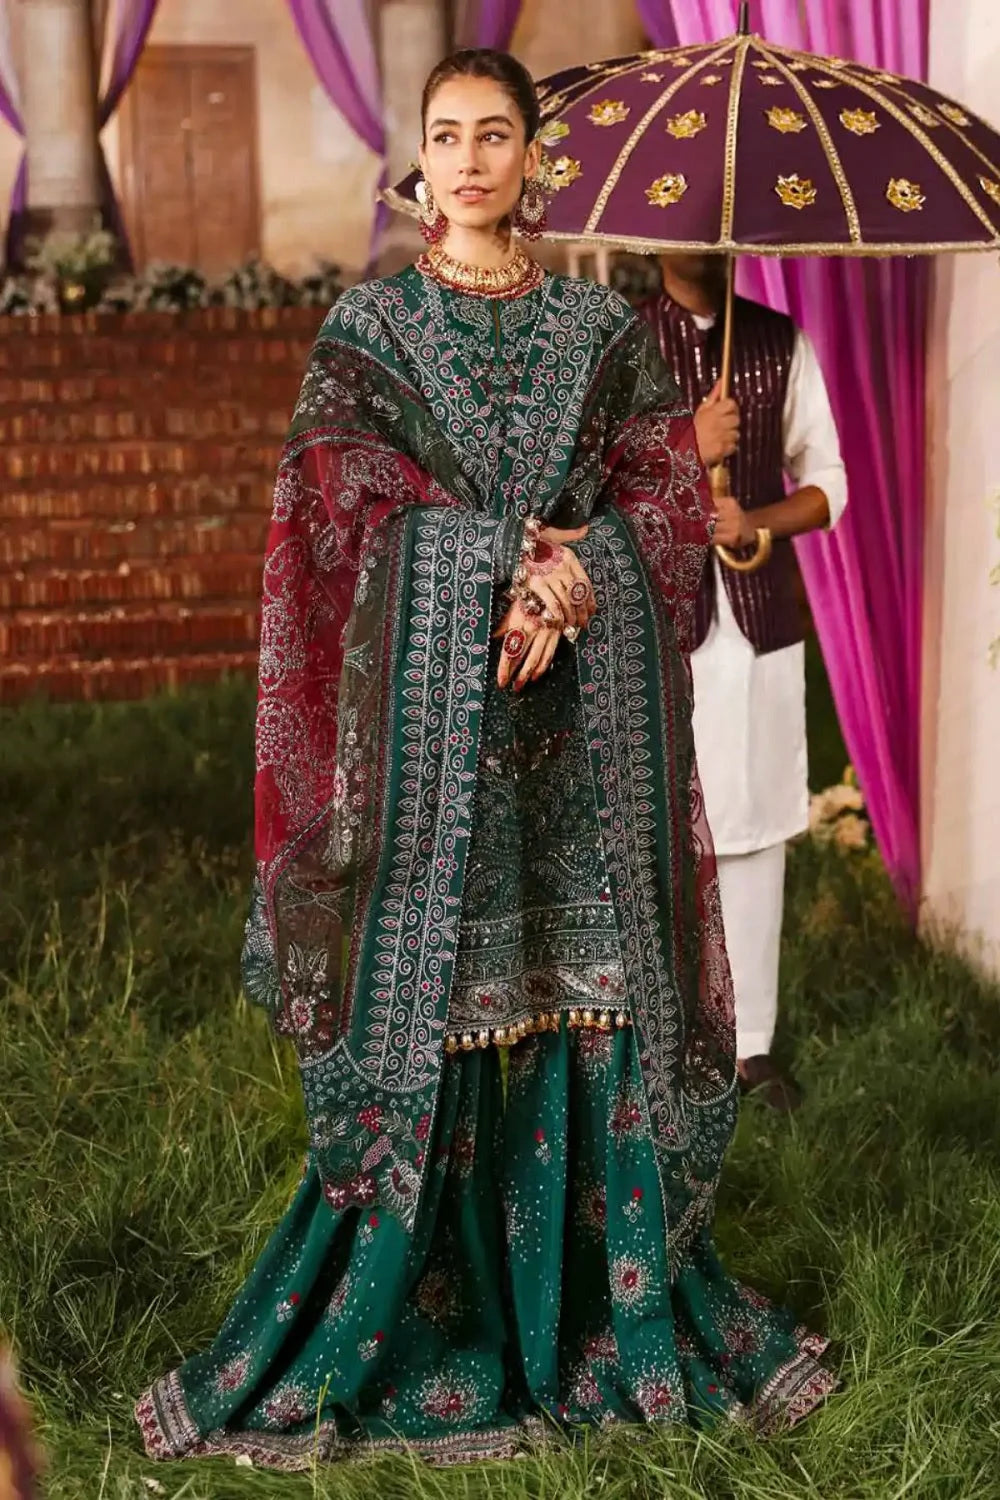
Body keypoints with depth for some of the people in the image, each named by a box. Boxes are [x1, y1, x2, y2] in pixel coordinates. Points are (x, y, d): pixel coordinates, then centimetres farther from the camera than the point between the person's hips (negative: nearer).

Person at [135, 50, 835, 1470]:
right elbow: (342, 507, -2)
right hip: (431, 698, -1)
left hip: (586, 704, 2)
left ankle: (612, 1304, 16)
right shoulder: (369, 326, 6)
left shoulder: (603, 327, 10)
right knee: (429, 990, -2)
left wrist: (561, 587, -12)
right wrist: (522, 566, -11)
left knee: (589, 979, 3)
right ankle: (407, 1318, 10)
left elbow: (672, 496, 5)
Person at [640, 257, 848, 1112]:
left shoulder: (781, 344, 9)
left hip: (761, 623, 3)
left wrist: (756, 522, -9)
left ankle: (751, 1043, 14)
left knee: (759, 831, 5)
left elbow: (827, 486, 10)